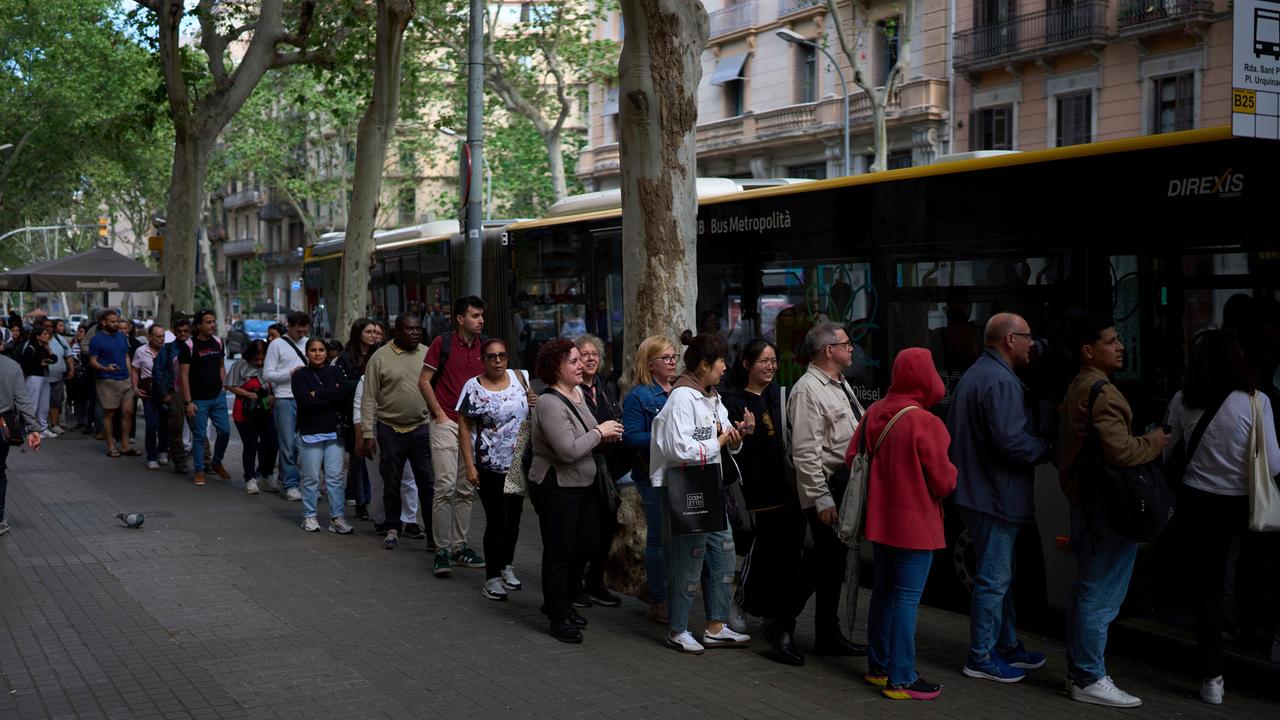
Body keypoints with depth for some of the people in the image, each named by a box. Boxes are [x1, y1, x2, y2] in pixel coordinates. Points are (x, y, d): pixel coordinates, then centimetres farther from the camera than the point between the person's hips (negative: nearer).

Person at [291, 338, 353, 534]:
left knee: (335, 477, -1)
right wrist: (331, 397, -8)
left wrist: (318, 394, -11)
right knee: (311, 478, 2)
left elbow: (344, 395, -5)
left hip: (333, 432, 2)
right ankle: (309, 516, 13)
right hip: (310, 433, -2)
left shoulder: (334, 372, 11)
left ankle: (338, 517, 1)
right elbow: (305, 402, -13)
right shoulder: (300, 375, 1)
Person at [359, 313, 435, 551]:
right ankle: (392, 529, 22)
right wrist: (367, 433, -6)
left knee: (427, 482, -3)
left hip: (422, 428, 1)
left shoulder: (428, 355, 5)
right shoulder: (380, 357, -2)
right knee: (391, 484, 8)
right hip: (390, 430, -1)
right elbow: (369, 398, -1)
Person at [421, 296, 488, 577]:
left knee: (466, 490, 10)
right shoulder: (443, 343, -5)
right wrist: (440, 414, -7)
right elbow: (425, 381, -3)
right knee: (445, 486, -10)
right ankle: (442, 550, -4)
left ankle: (459, 546, 20)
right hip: (447, 424, -5)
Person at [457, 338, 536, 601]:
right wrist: (469, 465, -13)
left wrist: (535, 403, -6)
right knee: (496, 521, -6)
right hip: (490, 466, -5)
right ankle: (492, 578, 5)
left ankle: (507, 567, 31)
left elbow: (531, 413, 19)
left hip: (520, 462, 5)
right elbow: (464, 427, -7)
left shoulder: (519, 378, 5)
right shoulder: (473, 387, -8)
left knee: (514, 518, 14)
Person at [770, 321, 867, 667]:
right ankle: (781, 623, 7)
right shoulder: (808, 391, -16)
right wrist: (821, 499, -22)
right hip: (827, 489, -9)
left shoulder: (841, 385, 14)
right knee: (825, 561, -5)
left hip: (848, 486, 9)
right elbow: (806, 453, -21)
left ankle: (829, 636, 24)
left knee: (833, 561, 15)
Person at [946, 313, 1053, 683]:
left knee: (999, 575, 19)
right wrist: (1047, 449, -10)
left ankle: (1008, 645, 30)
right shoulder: (1001, 382, -19)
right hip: (996, 496, -11)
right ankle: (982, 657, 4)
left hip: (976, 490, 11)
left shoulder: (973, 375, 16)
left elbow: (954, 432, 21)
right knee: (994, 579, -3)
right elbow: (1011, 441, -27)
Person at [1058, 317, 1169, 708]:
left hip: (1086, 502, 11)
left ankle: (1078, 671, 24)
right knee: (1100, 596, -4)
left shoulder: (1079, 387, 16)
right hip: (1107, 507, -11)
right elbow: (1121, 451, -26)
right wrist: (1155, 440, -9)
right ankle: (1090, 680, 1)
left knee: (1087, 591, 16)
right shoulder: (1101, 392, -18)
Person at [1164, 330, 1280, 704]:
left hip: (1198, 501, 3)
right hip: (1241, 504, -3)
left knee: (1206, 589, 8)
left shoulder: (1182, 401, -5)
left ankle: (1212, 678, 13)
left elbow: (1164, 452, 5)